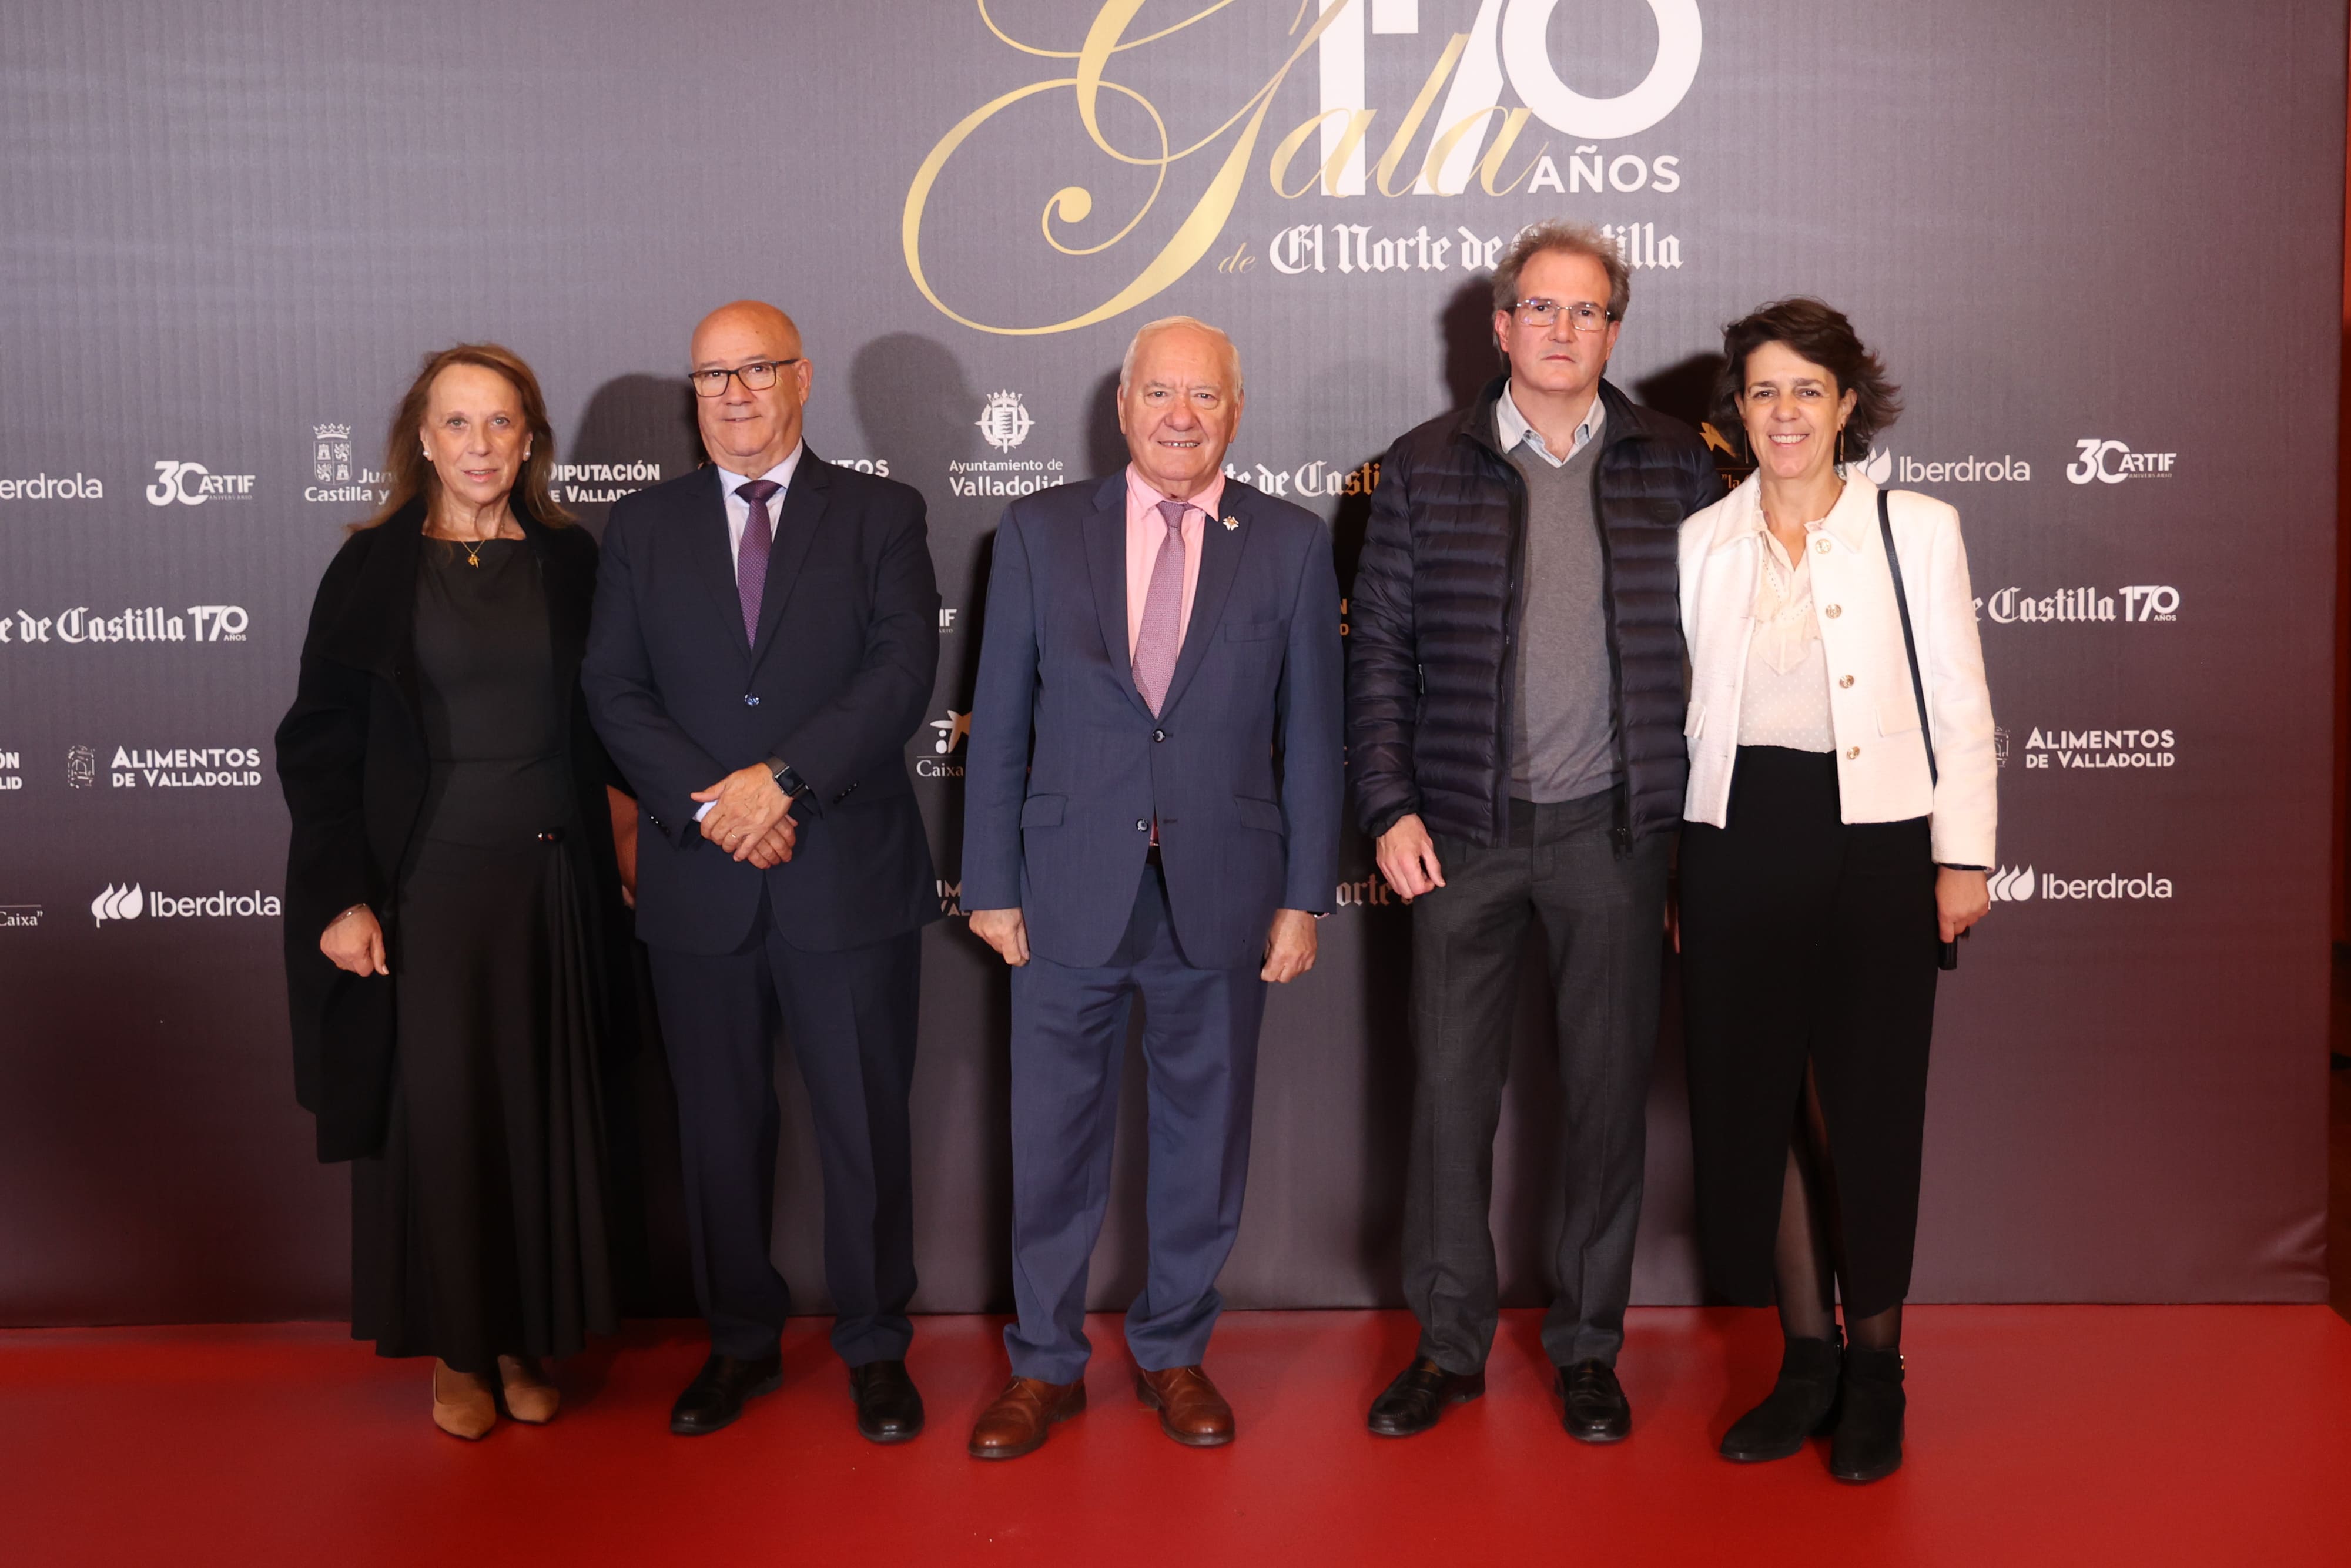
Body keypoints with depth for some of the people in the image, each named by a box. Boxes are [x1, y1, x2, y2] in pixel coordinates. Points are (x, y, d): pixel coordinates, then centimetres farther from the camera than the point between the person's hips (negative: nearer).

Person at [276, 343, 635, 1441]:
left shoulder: (570, 563, 6)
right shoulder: (374, 568, 0)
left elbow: (604, 724, 9)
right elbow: (320, 741, -2)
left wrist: (614, 849, 1)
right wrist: (340, 896, -9)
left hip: (552, 883, 2)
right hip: (424, 885, -2)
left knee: (544, 1109, 8)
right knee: (436, 1115, 3)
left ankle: (527, 1338, 23)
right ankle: (457, 1350, 19)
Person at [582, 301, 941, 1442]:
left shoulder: (881, 516, 4)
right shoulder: (643, 526, 10)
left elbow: (903, 671, -8)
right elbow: (615, 691, 2)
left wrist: (782, 778, -17)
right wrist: (710, 801, -13)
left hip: (850, 874, -2)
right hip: (700, 881, 2)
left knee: (866, 1124, 6)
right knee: (719, 1126, 11)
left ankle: (875, 1348, 22)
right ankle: (740, 1341, 28)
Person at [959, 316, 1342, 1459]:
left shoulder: (1292, 544, 3)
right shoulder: (1040, 530, 3)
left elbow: (1309, 733, 3)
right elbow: (1000, 721, 4)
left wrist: (1305, 897, 0)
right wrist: (991, 885, 0)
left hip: (1221, 893, 0)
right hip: (1071, 890, 0)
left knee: (1203, 1137, 11)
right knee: (1053, 1140, 7)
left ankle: (1173, 1352, 30)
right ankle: (1045, 1365, 25)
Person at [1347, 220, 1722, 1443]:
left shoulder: (1674, 467, 4)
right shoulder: (1426, 467, 3)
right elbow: (1378, 645, 3)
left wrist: (1698, 814, 0)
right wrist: (1388, 809, -4)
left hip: (1612, 830, 0)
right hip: (1463, 830, 0)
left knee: (1608, 1091, 7)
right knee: (1450, 1085, 6)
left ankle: (1588, 1348, 23)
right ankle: (1449, 1342, 21)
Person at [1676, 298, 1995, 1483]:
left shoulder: (1917, 531, 2)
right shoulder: (1701, 543, 8)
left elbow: (1961, 708, 2)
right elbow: (1683, 708, 10)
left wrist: (1964, 855, -3)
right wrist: (1664, 864, 8)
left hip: (1873, 844, -2)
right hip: (1738, 841, 3)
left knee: (1869, 1107, 4)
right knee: (1754, 1102, 6)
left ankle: (1876, 1371, 21)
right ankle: (1807, 1355, 22)